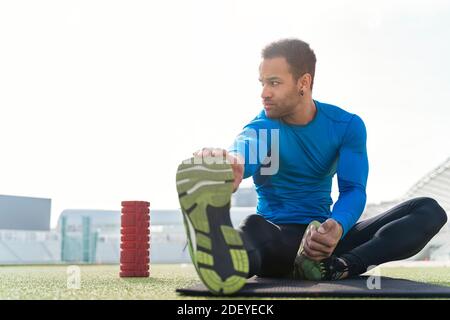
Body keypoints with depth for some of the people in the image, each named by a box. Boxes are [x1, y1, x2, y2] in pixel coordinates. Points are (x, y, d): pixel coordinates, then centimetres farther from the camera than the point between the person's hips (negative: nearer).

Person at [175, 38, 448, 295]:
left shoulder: (347, 125, 1)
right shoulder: (259, 129, -7)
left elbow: (353, 188, -13)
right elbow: (238, 161, -32)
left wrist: (337, 227, -38)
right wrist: (226, 176, -61)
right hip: (278, 236, -3)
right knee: (254, 226, -41)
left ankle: (336, 267, -40)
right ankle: (230, 265, -80)